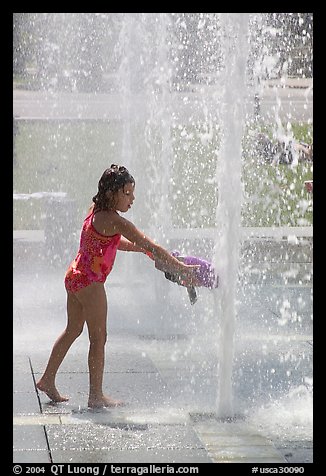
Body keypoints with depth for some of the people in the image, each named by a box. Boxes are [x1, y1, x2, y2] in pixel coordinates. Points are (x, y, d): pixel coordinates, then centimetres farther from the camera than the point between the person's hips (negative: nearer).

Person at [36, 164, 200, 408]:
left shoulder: (96, 212, 7)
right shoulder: (114, 221, -21)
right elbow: (151, 247, -21)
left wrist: (141, 247, 9)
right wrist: (182, 268, -17)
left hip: (75, 276, 9)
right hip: (91, 282, -9)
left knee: (73, 330, 21)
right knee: (99, 338, 1)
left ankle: (48, 380, 31)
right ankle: (96, 395, 7)